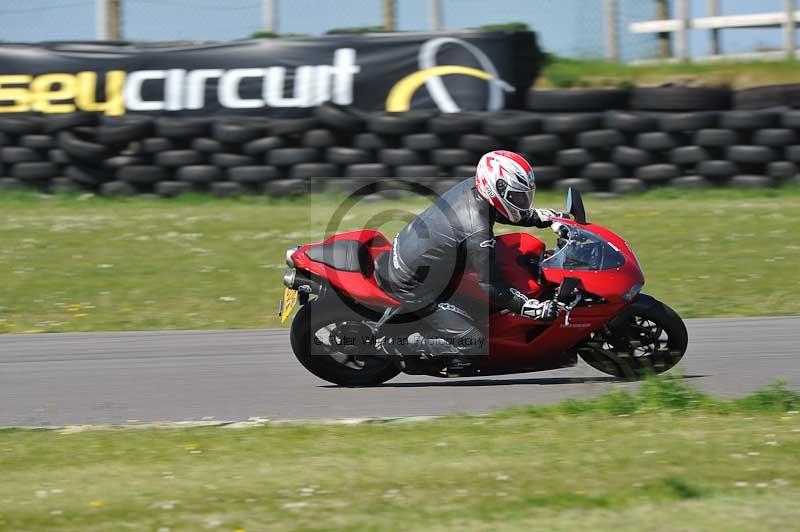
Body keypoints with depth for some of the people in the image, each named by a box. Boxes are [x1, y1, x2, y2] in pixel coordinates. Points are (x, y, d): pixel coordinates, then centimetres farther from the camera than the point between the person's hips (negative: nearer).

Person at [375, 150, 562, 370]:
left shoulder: (471, 187, -6)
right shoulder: (477, 232, -30)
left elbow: (498, 210, 18)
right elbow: (492, 287, -25)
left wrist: (541, 216, 13)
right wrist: (537, 309, -24)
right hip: (411, 286, -9)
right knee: (471, 343, -12)